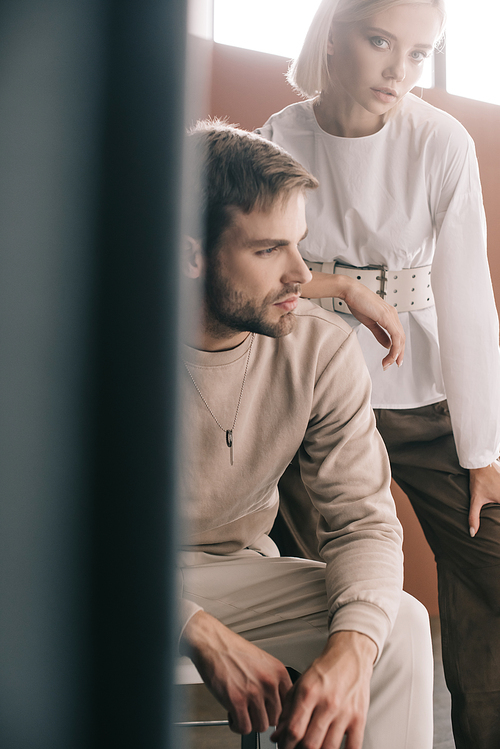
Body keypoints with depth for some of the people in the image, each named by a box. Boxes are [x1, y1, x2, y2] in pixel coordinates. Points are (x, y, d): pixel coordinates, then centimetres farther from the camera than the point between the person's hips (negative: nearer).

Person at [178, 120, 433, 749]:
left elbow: (362, 518, -11)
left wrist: (352, 647, -33)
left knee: (401, 626, -20)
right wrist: (207, 637, -33)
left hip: (233, 568, 3)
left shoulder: (324, 349, -12)